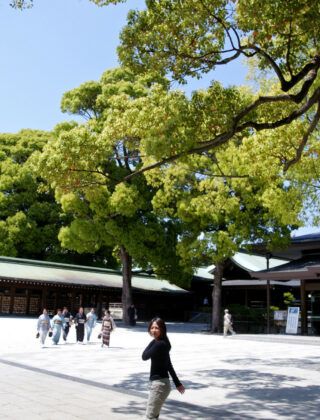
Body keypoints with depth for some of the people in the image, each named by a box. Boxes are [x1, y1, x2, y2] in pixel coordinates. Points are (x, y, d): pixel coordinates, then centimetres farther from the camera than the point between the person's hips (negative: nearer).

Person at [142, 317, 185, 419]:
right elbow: (169, 365, 16)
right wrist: (177, 383, 20)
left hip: (159, 383, -10)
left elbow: (144, 356, -13)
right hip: (158, 382, 10)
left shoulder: (160, 344, -20)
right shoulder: (162, 343, 11)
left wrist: (153, 340, -8)